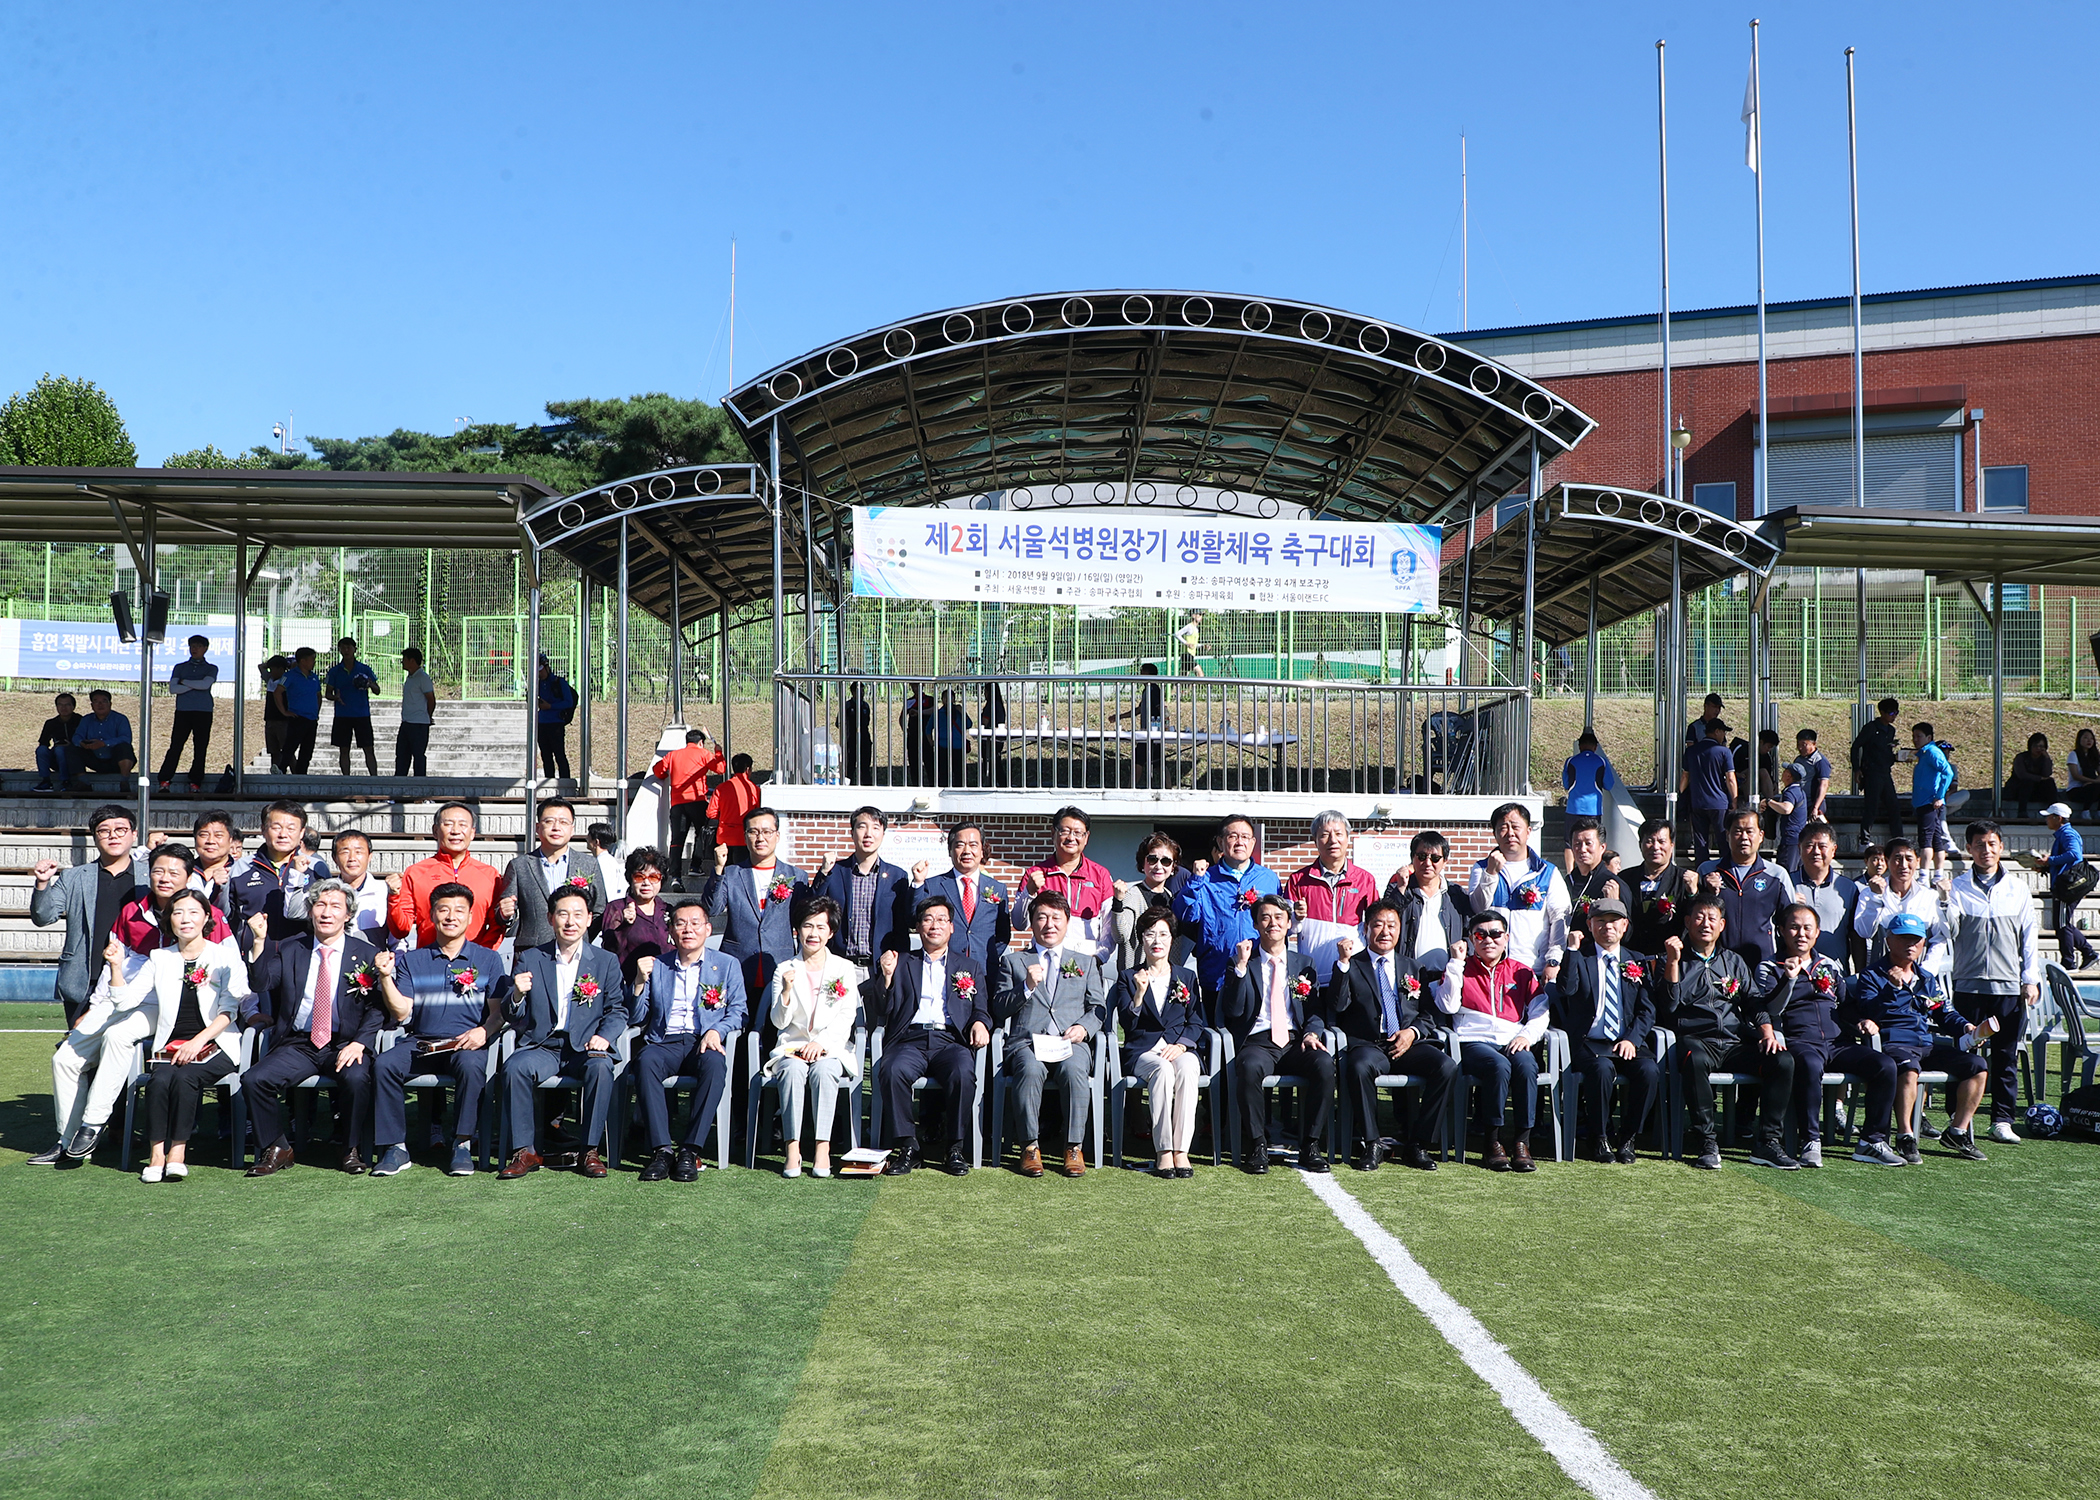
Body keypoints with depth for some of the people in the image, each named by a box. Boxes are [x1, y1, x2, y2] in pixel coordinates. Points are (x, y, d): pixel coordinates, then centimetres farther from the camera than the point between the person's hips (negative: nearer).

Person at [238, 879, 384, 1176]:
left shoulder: (367, 955, 6)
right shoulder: (288, 950, 12)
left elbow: (377, 1007, 0)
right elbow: (260, 984, -4)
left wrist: (359, 1043, -15)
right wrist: (259, 942, -16)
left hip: (345, 1044, -2)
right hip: (298, 1045, 3)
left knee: (357, 1079, -33)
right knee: (254, 1079, -21)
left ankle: (354, 1150, -10)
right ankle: (277, 1149, 0)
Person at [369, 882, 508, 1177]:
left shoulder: (489, 959, 13)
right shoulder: (412, 960, 17)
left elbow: (499, 1011, 5)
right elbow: (401, 1012, 7)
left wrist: (484, 1031, -16)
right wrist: (386, 976, -7)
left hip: (467, 1044, -2)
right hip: (420, 1042, 2)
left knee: (471, 1065, -36)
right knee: (383, 1064, -28)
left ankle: (462, 1145, -22)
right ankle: (395, 1148, -19)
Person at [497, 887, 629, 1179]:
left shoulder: (606, 961, 11)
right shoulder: (529, 959, 10)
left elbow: (617, 1009, 7)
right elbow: (513, 1019, 7)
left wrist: (604, 1036, -13)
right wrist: (517, 995, -16)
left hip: (586, 1048, -1)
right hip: (542, 1047, 1)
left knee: (600, 1066, -33)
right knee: (514, 1067, -30)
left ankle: (590, 1151, -21)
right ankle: (525, 1152, -18)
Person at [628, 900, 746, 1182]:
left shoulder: (727, 965, 16)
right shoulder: (657, 966, 19)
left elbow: (739, 1011, 9)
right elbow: (638, 1018, 15)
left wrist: (717, 1030, -10)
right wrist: (640, 982, -1)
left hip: (704, 1043, -1)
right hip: (665, 1042, 1)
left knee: (715, 1065, -37)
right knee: (646, 1061, -35)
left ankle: (690, 1151, -33)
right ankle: (661, 1150, -34)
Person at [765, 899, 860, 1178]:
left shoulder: (844, 969, 9)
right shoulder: (784, 970, 9)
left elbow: (846, 1017, 0)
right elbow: (779, 1021, -1)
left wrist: (821, 1042, -16)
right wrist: (786, 991, -19)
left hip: (831, 1048, 0)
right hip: (791, 1047, 1)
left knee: (823, 1069, -33)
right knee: (793, 1069, -33)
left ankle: (823, 1148, -33)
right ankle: (792, 1148, -34)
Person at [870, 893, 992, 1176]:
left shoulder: (970, 966, 26)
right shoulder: (901, 963, 23)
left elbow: (982, 1008, 17)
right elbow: (881, 1011, 14)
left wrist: (980, 1023, -6)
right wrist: (886, 976, -2)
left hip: (951, 1040, 0)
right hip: (910, 1039, 0)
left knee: (963, 1073, -34)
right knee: (892, 1072, -34)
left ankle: (956, 1148, -21)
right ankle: (907, 1146, -22)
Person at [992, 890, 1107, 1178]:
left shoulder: (1085, 962, 26)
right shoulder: (1012, 961, 21)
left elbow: (1098, 1008, 17)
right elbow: (999, 1009, 11)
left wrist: (1084, 1027, -5)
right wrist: (1027, 987, -6)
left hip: (1071, 1043, 1)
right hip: (1027, 1041, -1)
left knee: (1074, 1069, -36)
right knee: (1030, 1070, -37)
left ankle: (1074, 1148, -28)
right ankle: (1030, 1147, -25)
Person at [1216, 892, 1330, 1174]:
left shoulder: (1302, 964, 19)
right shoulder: (1242, 962, 11)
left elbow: (1316, 1011, 16)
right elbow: (1233, 1011, -2)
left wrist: (1312, 1033, -6)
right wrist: (1241, 966, -10)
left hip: (1295, 1042, 2)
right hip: (1257, 1042, -2)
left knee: (1325, 1064, -31)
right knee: (1249, 1068, -37)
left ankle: (1310, 1145, -18)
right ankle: (1257, 1145, -21)